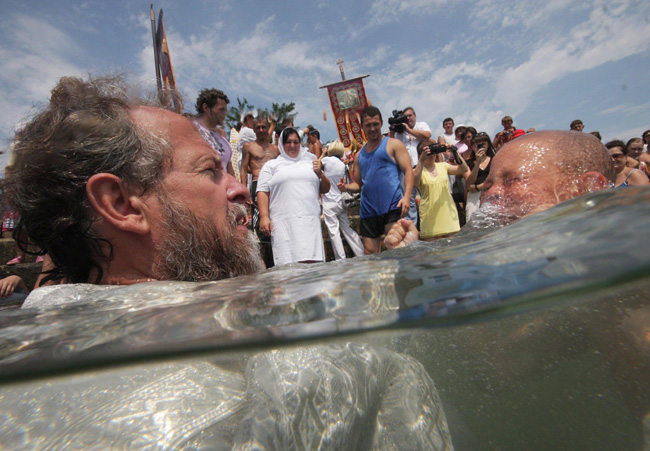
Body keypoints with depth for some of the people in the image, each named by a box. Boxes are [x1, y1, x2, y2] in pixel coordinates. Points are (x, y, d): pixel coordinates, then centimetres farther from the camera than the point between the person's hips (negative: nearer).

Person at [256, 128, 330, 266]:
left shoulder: (310, 163, 24)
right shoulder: (271, 165, 16)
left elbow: (325, 189, 26)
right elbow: (263, 192, 5)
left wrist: (320, 174, 8)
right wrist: (264, 217, -8)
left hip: (310, 221, 2)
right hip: (283, 223, -2)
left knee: (311, 262, -9)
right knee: (287, 264, -10)